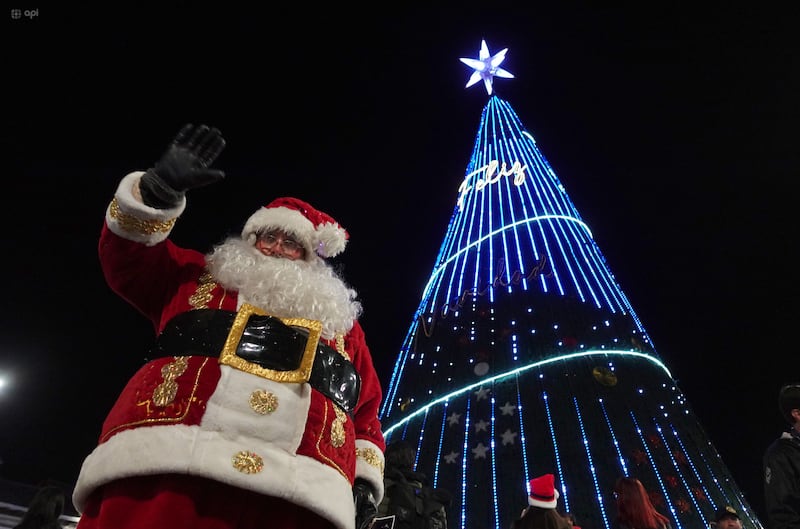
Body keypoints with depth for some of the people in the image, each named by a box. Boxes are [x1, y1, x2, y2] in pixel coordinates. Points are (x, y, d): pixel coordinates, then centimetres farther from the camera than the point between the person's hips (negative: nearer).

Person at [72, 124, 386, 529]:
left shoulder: (340, 321, 25)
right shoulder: (196, 277, 26)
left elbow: (366, 414, 23)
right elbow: (127, 256, 16)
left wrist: (366, 480, 9)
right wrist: (158, 189, 0)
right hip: (162, 470, 0)